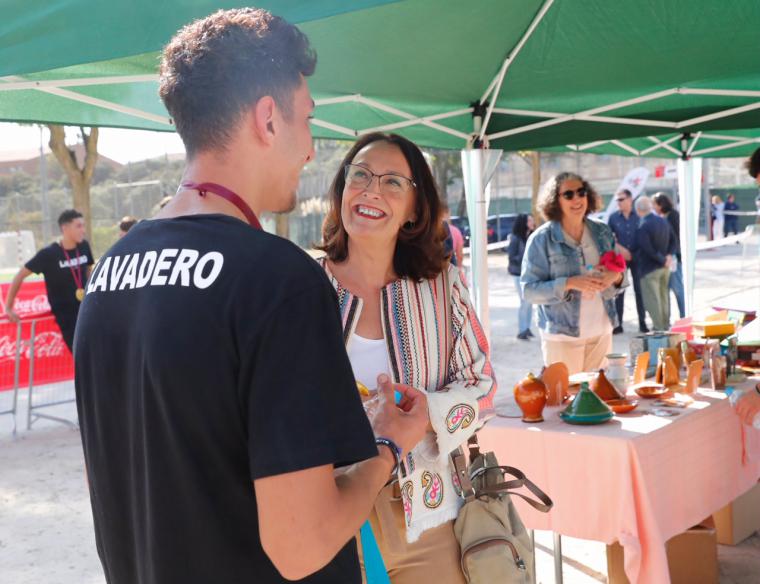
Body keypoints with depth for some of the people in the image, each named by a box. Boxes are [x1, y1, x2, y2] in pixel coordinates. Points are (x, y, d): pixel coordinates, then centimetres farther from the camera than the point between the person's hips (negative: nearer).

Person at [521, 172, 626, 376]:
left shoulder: (602, 232, 7)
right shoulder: (541, 239, -7)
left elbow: (619, 277, 16)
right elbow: (529, 290, -11)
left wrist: (616, 277, -9)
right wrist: (569, 283, -24)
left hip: (601, 332, 5)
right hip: (562, 337, -4)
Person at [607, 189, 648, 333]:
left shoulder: (638, 216, -3)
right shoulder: (613, 217, -1)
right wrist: (619, 248, -8)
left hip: (637, 258, -1)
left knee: (639, 290, 5)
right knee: (619, 291, 4)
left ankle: (642, 323, 11)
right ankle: (618, 323, 9)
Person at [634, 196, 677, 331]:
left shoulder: (643, 226, -21)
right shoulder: (663, 221, 5)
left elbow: (648, 250, -23)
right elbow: (673, 240, 9)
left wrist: (663, 260, -11)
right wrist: (669, 255, -2)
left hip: (650, 268, -8)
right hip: (664, 267, 8)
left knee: (652, 300, 1)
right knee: (664, 297, 19)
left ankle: (658, 328, 5)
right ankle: (666, 325, 28)